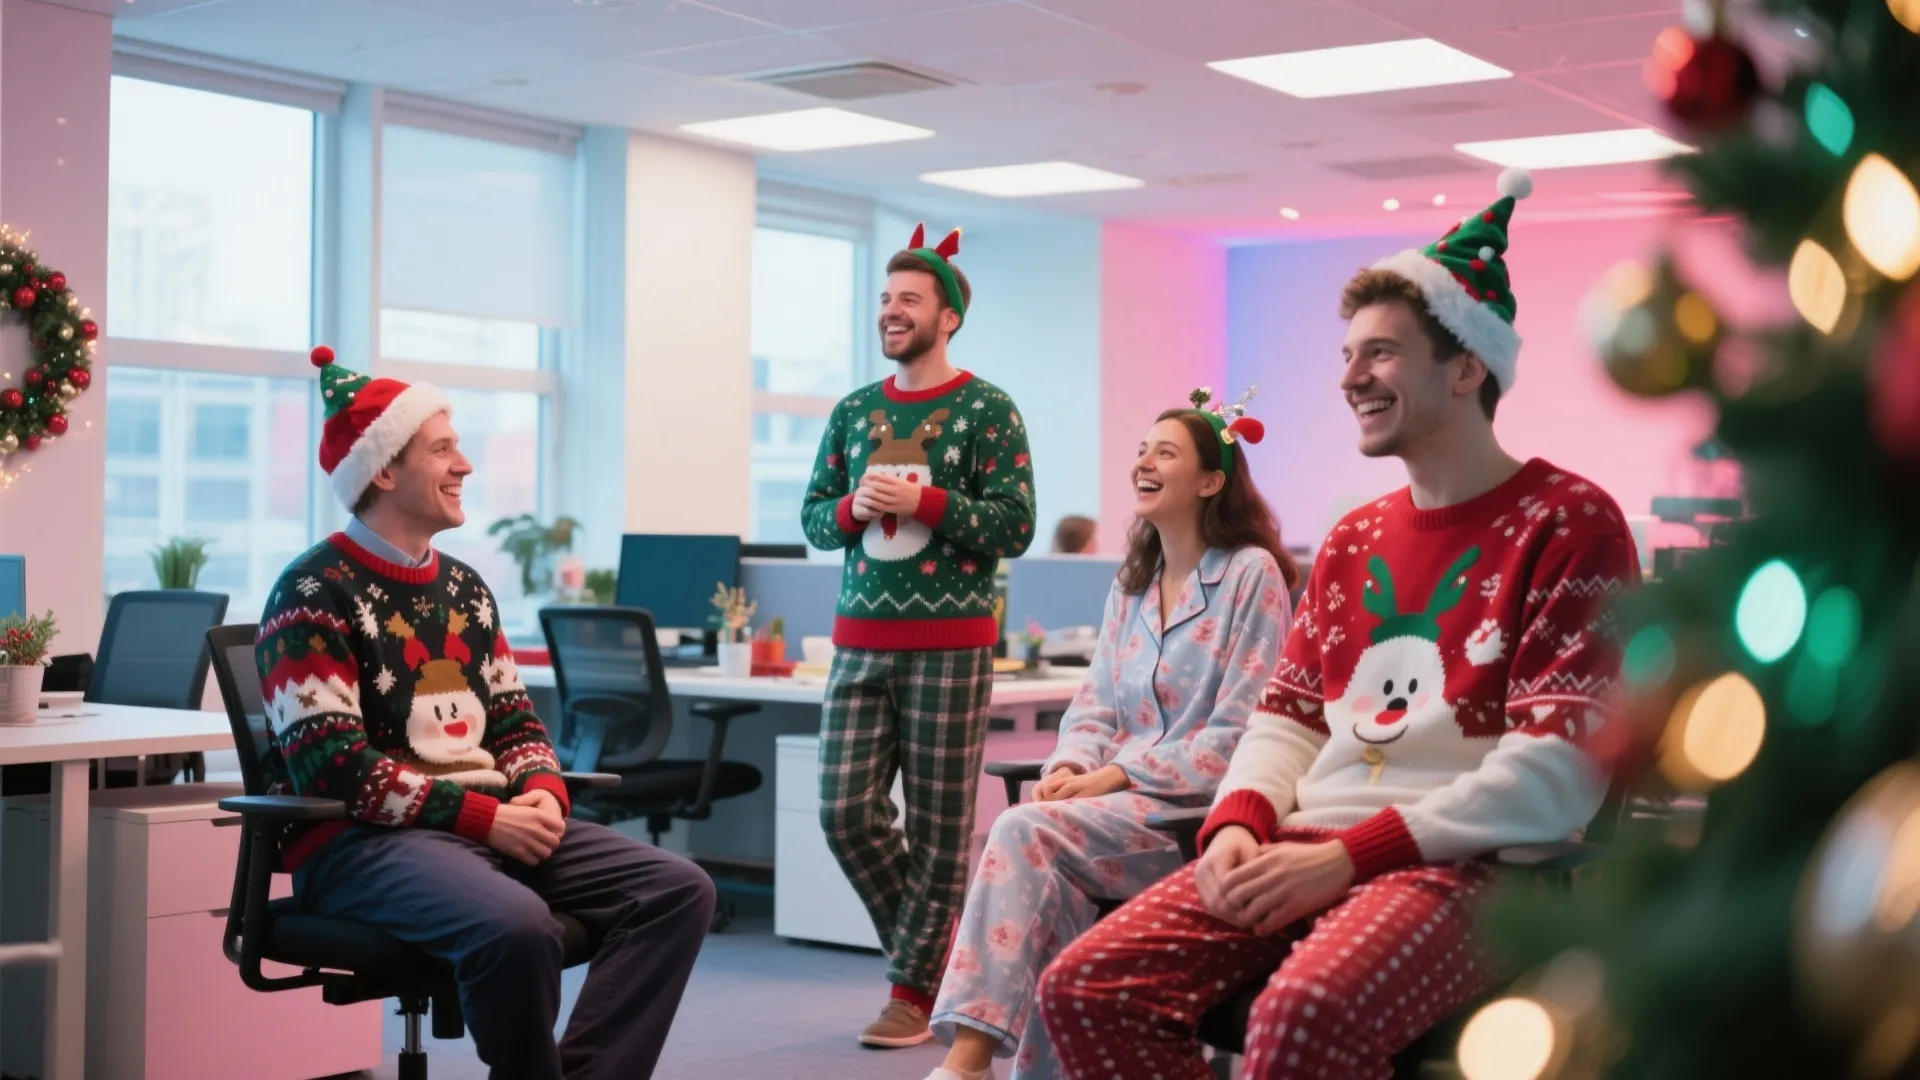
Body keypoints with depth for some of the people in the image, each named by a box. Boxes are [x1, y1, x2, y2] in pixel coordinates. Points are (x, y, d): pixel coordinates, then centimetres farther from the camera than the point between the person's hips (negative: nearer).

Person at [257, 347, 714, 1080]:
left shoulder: (463, 585, 17)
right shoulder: (314, 594, -7)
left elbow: (516, 723, 17)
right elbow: (331, 768, -16)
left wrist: (542, 794, -6)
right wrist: (483, 816, -19)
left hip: (493, 824, 8)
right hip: (362, 839, -8)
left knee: (678, 889, -10)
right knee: (515, 924, -37)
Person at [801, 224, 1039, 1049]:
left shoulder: (987, 410, -3)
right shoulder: (853, 412, 12)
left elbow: (1015, 526, -8)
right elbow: (812, 518, 14)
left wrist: (924, 502, -16)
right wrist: (853, 507, -7)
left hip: (950, 644, -4)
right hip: (860, 640, 5)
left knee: (940, 823, 0)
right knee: (846, 812, -1)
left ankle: (916, 987, 12)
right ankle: (932, 948, 21)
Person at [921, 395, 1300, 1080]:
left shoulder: (1252, 573, -4)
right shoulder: (1131, 583, 18)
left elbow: (1238, 732, -11)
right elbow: (1095, 704, 15)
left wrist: (1117, 775, -17)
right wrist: (1070, 767, -8)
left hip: (1195, 809, -6)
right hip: (1118, 800, 6)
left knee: (1026, 831, -27)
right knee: (1042, 863, -27)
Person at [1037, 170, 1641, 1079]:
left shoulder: (1566, 523, -3)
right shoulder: (1353, 541, 21)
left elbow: (1560, 769, -12)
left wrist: (1352, 853, -16)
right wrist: (1239, 822, -3)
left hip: (1463, 867, -7)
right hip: (1306, 850, 7)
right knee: (1084, 988, -13)